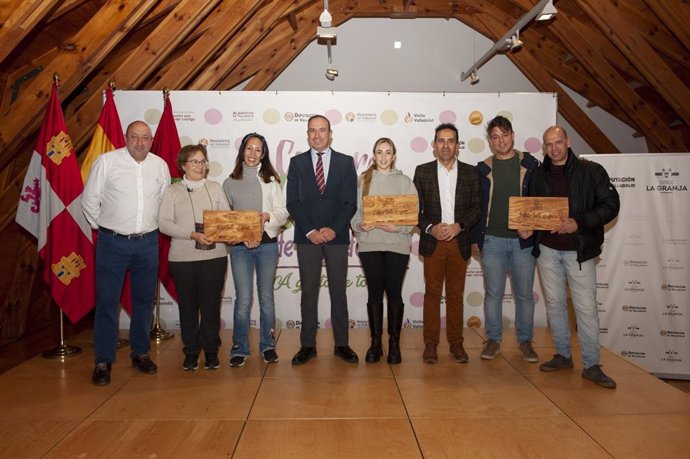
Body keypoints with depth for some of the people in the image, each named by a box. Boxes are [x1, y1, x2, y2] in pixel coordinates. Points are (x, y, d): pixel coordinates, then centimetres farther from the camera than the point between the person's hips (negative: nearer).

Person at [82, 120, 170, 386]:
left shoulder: (160, 165, 4)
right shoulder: (106, 161, -5)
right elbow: (89, 200, 1)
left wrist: (155, 226, 12)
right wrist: (102, 227, 3)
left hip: (148, 243, 3)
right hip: (113, 242, -3)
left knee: (144, 300, 12)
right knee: (107, 302, 1)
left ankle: (140, 353, 26)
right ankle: (103, 361, 13)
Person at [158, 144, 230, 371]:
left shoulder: (215, 188, 10)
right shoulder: (172, 191, 5)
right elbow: (163, 222, -5)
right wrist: (192, 235, -16)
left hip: (214, 256, 1)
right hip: (182, 258, -1)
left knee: (211, 304, 5)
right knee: (188, 305, 7)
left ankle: (211, 351, 20)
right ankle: (191, 352, 22)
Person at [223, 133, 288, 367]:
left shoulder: (271, 180, 7)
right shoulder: (230, 182, 7)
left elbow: (282, 212, 2)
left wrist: (268, 216, -19)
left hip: (267, 244, 1)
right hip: (239, 246, 0)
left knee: (266, 297, 8)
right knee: (243, 299, -3)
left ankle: (268, 345, 21)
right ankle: (239, 348, 11)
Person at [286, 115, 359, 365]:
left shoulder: (346, 162, 5)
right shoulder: (297, 163, 7)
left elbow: (350, 202, 0)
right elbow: (292, 202, 0)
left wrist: (334, 229, -11)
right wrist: (310, 231, -11)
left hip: (337, 236, 0)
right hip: (306, 237, 0)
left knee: (338, 292, 7)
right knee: (308, 293, 6)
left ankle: (342, 344, 17)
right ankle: (308, 345, 16)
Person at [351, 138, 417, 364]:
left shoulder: (404, 181, 5)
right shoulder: (363, 180, 7)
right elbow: (354, 209, 5)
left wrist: (397, 227, -15)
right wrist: (360, 225, -14)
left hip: (397, 244, -1)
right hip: (369, 243, 1)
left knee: (394, 292, 3)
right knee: (374, 292, 6)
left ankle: (394, 342, 14)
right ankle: (375, 342, 16)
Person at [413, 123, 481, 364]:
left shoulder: (470, 172, 6)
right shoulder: (422, 171, 4)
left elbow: (477, 208, 3)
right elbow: (415, 208, 2)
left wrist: (459, 226, -13)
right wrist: (430, 228, -13)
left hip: (459, 242, 1)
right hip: (432, 242, -1)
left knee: (455, 294, 8)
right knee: (432, 294, 4)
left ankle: (456, 343, 19)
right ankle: (430, 344, 12)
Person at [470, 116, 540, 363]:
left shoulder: (530, 165, 4)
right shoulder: (483, 169, 5)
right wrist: (474, 239, 3)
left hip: (523, 241, 0)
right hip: (492, 240, 0)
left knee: (524, 294, 7)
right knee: (493, 293, 6)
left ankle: (525, 340, 21)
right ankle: (493, 340, 18)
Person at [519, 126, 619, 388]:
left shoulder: (591, 171, -3)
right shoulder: (538, 176, 8)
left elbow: (610, 205, -7)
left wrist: (579, 223, -19)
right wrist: (527, 227, -5)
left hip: (579, 250, -3)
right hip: (547, 250, 4)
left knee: (586, 307, -2)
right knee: (554, 304, 10)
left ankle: (591, 365, 8)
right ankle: (563, 355, 24)